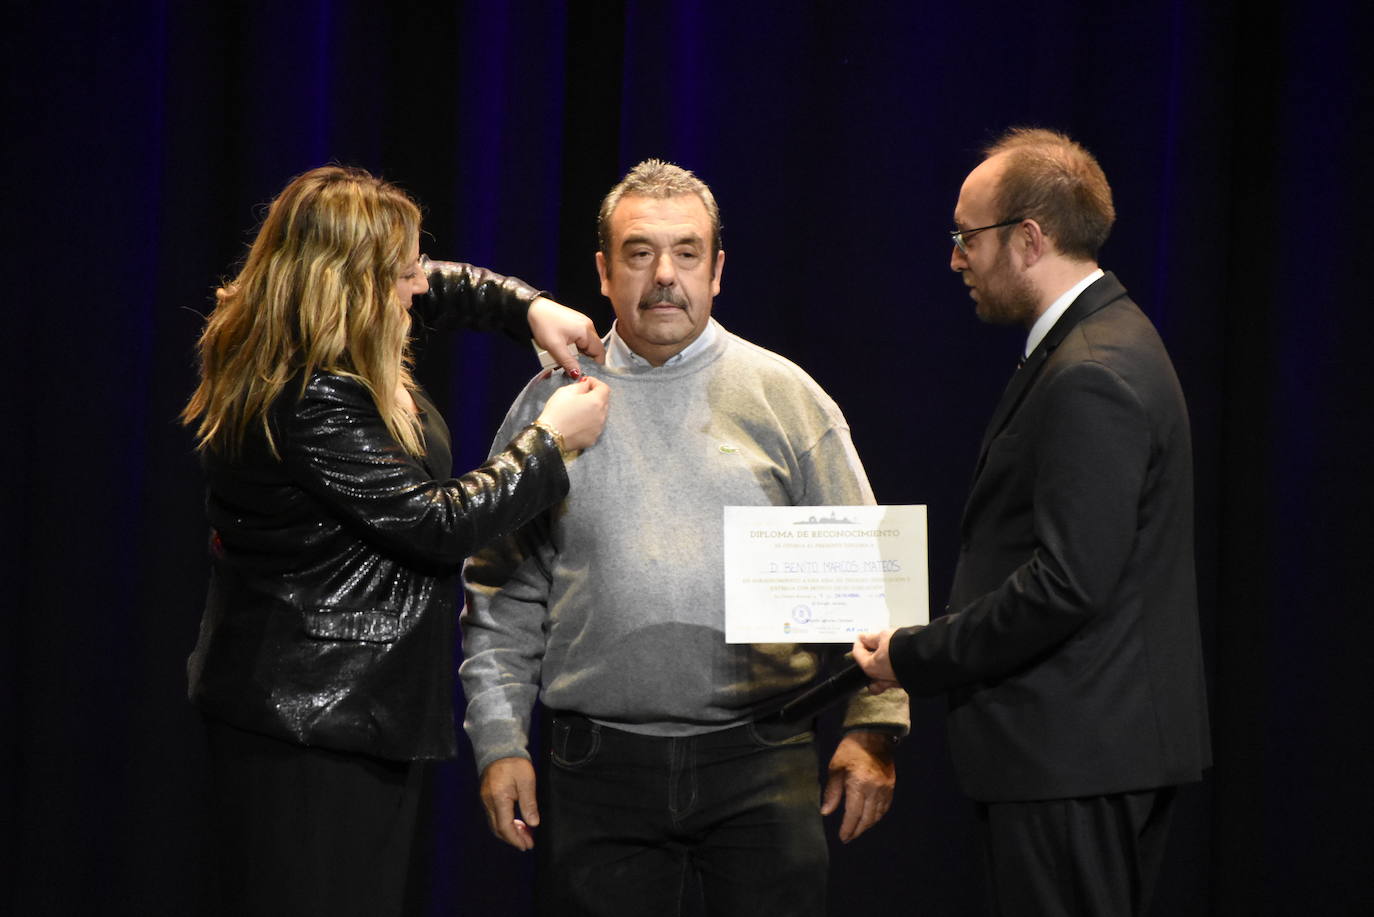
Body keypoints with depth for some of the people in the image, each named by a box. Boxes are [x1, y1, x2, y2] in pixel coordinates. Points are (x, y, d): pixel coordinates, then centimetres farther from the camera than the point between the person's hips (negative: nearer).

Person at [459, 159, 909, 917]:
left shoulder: (787, 398, 6)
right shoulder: (551, 403, 9)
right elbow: (502, 599, 11)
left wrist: (872, 728, -5)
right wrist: (498, 742, 4)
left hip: (761, 767, -1)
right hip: (600, 767, 1)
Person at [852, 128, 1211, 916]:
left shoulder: (1090, 378, -19)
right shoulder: (1108, 341, 15)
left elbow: (1067, 584, -24)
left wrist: (916, 657, -14)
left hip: (1073, 754, -11)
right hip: (1118, 740, 11)